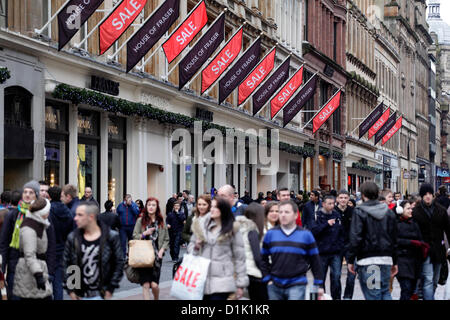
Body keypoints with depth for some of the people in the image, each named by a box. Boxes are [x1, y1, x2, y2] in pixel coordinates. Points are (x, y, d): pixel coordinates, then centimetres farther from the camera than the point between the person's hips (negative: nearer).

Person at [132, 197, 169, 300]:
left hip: (156, 256, 0)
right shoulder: (140, 221, 5)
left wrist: (162, 250, -4)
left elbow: (166, 240, 11)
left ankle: (157, 299, 22)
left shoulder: (161, 222, 9)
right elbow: (134, 237, 5)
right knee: (145, 284, -5)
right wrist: (144, 234, -11)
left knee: (154, 284, -7)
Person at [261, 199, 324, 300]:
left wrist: (319, 285, 4)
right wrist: (267, 279, 2)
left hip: (297, 285, -3)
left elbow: (315, 261, 5)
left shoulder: (306, 235, 1)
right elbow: (263, 259, 11)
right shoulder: (271, 234, 5)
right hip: (274, 286, 3)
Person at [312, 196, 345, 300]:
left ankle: (336, 297, 8)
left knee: (336, 276, -1)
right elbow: (313, 231, -18)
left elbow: (342, 232, 17)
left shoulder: (337, 216, 8)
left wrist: (340, 245, 8)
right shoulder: (318, 216, -5)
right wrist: (327, 224, -23)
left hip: (336, 252, 3)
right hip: (322, 252, -3)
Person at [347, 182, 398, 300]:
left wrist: (351, 260, -5)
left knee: (372, 294, -3)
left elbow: (355, 238, -11)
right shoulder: (389, 212, 11)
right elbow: (394, 240, 15)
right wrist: (394, 262, 22)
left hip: (368, 260, -5)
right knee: (385, 292, 13)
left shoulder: (360, 212, -6)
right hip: (386, 259, 5)